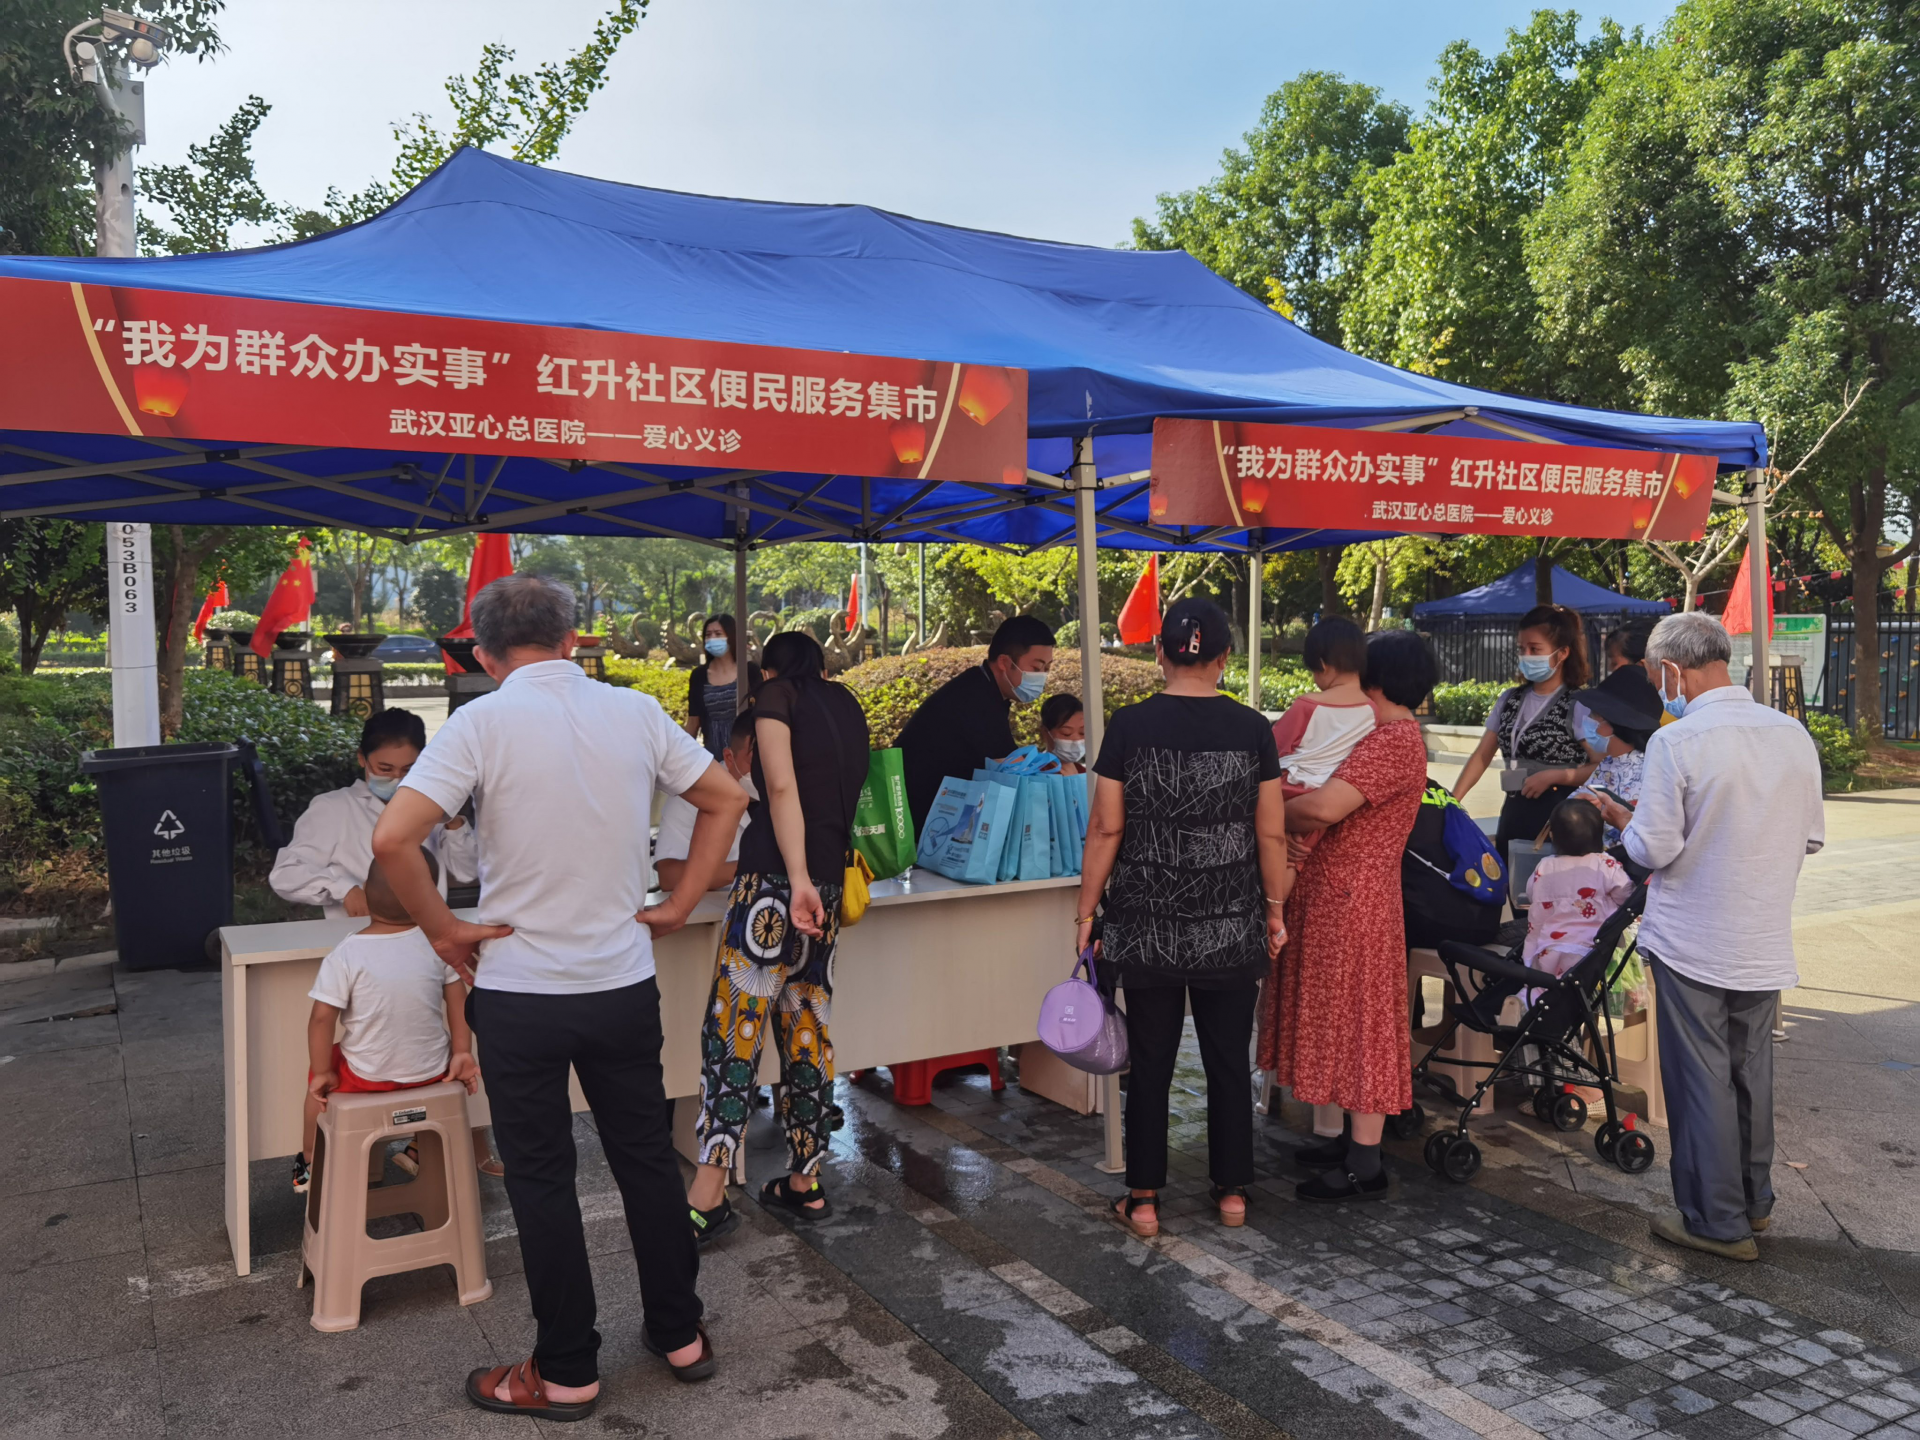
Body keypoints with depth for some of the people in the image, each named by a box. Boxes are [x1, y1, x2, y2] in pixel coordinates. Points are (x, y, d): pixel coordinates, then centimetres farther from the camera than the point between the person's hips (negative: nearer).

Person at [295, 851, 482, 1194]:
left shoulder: (346, 954, -18)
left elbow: (321, 1018, -17)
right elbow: (458, 1000, -3)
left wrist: (322, 1073, -4)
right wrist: (462, 1053, 6)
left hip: (366, 1076, -2)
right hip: (432, 1072, 2)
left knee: (318, 1073, 30)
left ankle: (310, 1164, 45)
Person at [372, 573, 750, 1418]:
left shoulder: (484, 723, -13)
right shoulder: (636, 713, -1)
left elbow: (393, 840, -21)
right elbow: (726, 798, 7)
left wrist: (444, 930, -7)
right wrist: (680, 905, 9)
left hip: (520, 993, -3)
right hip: (626, 985, 4)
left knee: (541, 1180, 11)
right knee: (647, 1159, 18)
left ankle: (566, 1372, 24)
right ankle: (679, 1334, 32)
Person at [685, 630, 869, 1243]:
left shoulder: (775, 695, 1)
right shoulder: (847, 706, 18)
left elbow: (782, 788, -12)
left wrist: (798, 881, -21)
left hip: (777, 877, -7)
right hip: (830, 885, 7)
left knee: (733, 1028, -6)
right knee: (808, 1031, 12)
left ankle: (708, 1196, -7)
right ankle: (804, 1183, 19)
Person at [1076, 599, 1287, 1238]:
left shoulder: (1130, 725, -7)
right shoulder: (1251, 729, -3)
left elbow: (1106, 829, -5)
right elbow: (1271, 833, 0)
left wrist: (1087, 912, 4)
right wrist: (1273, 909, 13)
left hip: (1147, 923, -1)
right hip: (1230, 925, 1)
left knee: (1150, 1061, 8)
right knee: (1229, 1059, 13)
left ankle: (1143, 1199, 16)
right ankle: (1232, 1191, 24)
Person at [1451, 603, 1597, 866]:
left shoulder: (1579, 706, -9)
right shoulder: (1509, 700, 9)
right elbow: (1481, 757, 9)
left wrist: (1552, 776, -20)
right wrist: (1452, 802, 0)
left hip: (1559, 819, -6)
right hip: (1514, 815, 6)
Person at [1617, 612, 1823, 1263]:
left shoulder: (1676, 742, -19)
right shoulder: (1793, 734, -1)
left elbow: (1653, 849, -17)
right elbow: (1812, 837, 8)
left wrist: (1614, 811, 1)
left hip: (1693, 941, -6)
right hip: (1766, 941, 6)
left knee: (1702, 1080, 6)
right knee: (1752, 1073, 19)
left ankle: (1717, 1220, 15)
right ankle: (1754, 1199, 34)